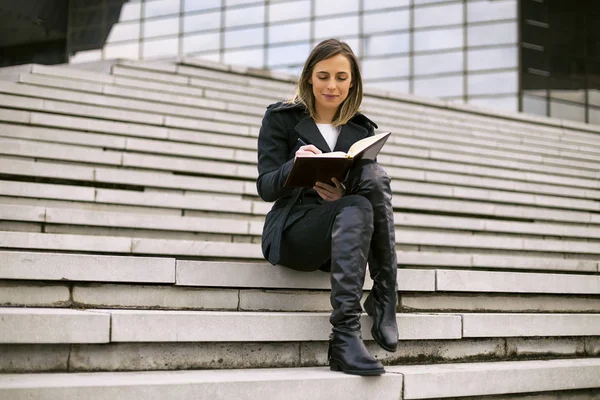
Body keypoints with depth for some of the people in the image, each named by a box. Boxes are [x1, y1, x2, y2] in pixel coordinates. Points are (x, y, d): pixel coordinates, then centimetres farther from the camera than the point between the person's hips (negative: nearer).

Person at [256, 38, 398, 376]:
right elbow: (266, 187, -3)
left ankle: (384, 302, -29)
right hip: (293, 229, -3)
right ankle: (345, 336, -43)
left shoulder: (362, 129, 15)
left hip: (345, 231, 3)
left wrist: (341, 192, -16)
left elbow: (369, 186, 8)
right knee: (356, 209, -34)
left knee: (376, 175, -26)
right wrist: (295, 166, -26)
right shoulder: (281, 118, 5)